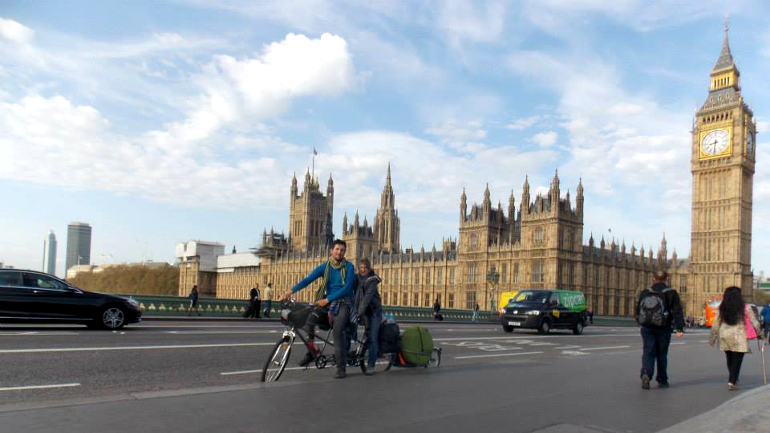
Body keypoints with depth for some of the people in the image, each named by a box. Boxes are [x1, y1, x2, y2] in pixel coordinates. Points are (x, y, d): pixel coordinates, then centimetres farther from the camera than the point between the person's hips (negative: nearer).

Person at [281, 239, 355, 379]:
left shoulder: (349, 267, -4)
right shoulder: (325, 267, 4)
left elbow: (347, 288, -13)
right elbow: (308, 279, -7)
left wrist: (328, 299, -20)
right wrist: (291, 291, -20)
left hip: (343, 302, -3)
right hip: (327, 302, 3)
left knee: (337, 329, -25)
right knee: (308, 320, -21)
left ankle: (341, 367, -15)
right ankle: (311, 352, 0)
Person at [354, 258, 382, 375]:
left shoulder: (372, 280, -13)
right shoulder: (356, 278, 2)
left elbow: (367, 297, -24)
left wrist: (359, 312, -33)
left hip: (373, 311, -4)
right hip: (361, 311, 4)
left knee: (372, 338, -8)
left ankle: (371, 365, -4)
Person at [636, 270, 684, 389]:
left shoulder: (645, 293, 5)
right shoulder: (671, 293, -2)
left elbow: (638, 311, 12)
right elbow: (677, 312, -10)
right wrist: (680, 328, -12)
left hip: (647, 328, 1)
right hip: (663, 329, -1)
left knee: (648, 352, 1)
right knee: (662, 354, 11)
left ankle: (646, 374, -22)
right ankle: (662, 380, 19)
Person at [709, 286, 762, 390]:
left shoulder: (721, 309, 2)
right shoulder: (745, 308, -4)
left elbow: (715, 325, 4)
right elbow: (754, 322, 1)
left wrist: (712, 338, 12)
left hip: (725, 337, 3)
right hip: (739, 338, -3)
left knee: (730, 360, 18)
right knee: (737, 361, 3)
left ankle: (733, 380, 31)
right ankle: (732, 382, -4)